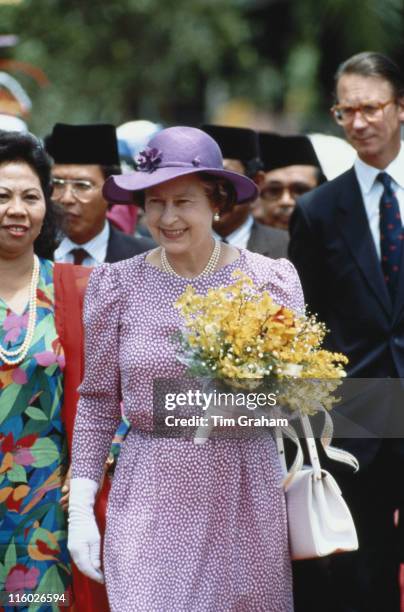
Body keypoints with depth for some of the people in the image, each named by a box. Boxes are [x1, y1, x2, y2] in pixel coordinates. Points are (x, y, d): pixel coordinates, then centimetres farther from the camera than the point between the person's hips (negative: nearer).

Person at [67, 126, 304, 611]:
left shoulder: (270, 279, 1)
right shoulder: (117, 285, 1)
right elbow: (97, 400, 5)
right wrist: (80, 507, 0)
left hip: (245, 495, 1)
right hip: (152, 498, -1)